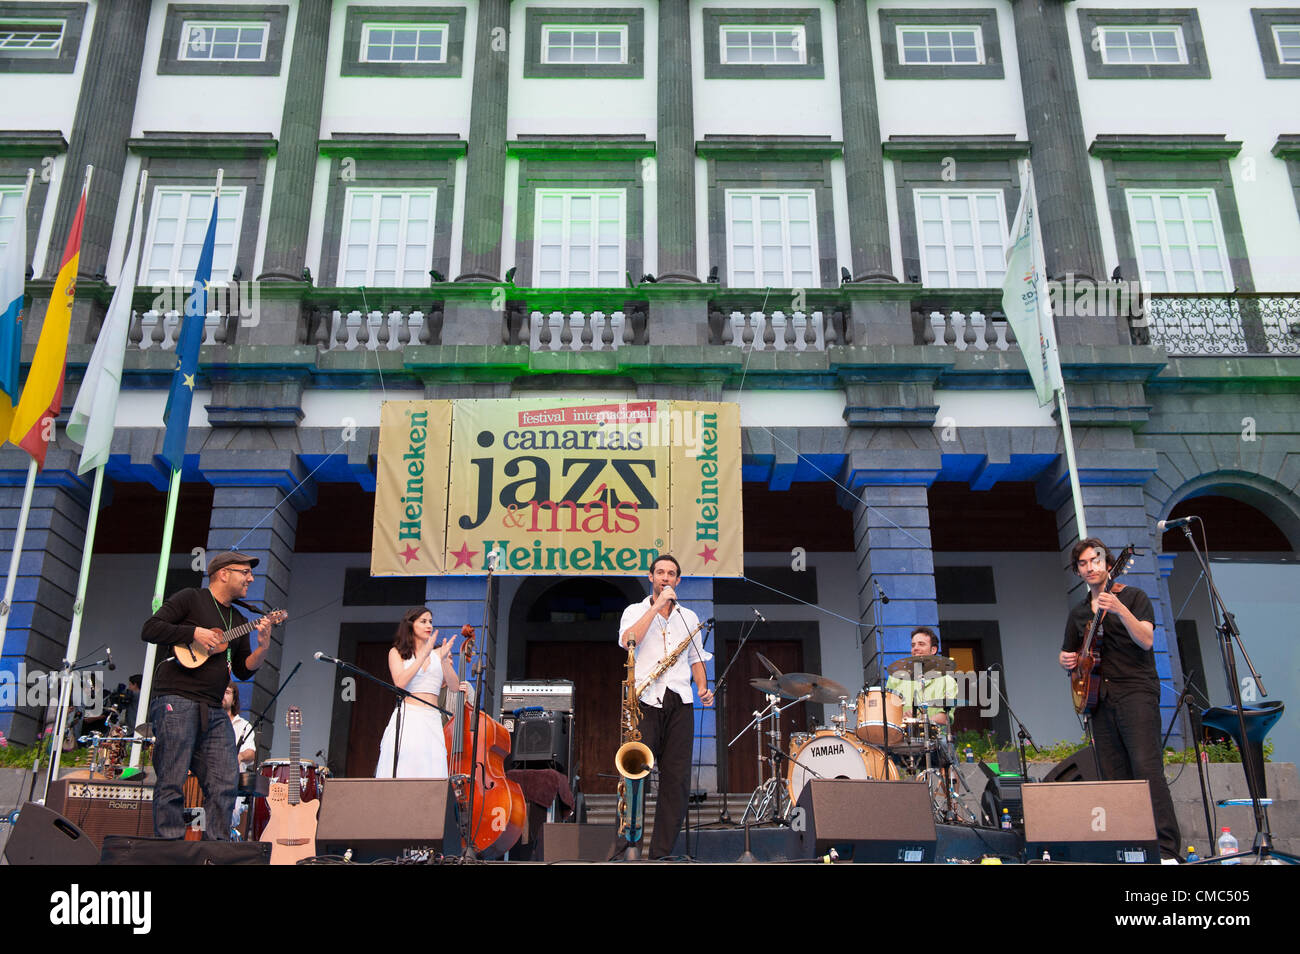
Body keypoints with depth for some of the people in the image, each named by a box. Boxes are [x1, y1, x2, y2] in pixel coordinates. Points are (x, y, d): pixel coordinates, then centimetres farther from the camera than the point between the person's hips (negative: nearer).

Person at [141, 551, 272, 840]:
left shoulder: (239, 621, 21)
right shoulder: (190, 599, 3)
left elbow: (243, 671, 16)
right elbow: (149, 629, -6)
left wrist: (263, 647, -2)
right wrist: (195, 633, -13)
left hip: (213, 712, 7)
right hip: (176, 701, -7)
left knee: (226, 785, -2)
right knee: (173, 784, -8)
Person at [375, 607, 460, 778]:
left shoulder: (438, 652, 16)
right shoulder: (397, 652, 12)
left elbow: (454, 687, 7)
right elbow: (400, 682, -6)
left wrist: (444, 660, -8)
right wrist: (424, 655, -8)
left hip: (432, 722, 2)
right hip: (406, 720, -2)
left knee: (430, 776, -9)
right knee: (402, 774, -12)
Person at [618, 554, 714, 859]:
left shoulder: (689, 617, 19)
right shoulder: (635, 611, 9)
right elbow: (628, 641, -12)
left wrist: (702, 688, 5)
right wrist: (657, 606, -11)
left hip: (679, 702, 3)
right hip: (644, 700, -3)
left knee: (676, 779, -1)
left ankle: (661, 852, 6)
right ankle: (625, 850, -1)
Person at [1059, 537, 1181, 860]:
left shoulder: (1133, 597, 2)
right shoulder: (1078, 612, 18)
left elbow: (1146, 640, -13)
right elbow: (1068, 653, 27)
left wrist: (1120, 610, -27)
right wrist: (1066, 659, 3)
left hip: (1136, 692, -5)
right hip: (1101, 700, 6)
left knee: (1147, 771, -15)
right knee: (1113, 779, 3)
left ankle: (1167, 848, -15)